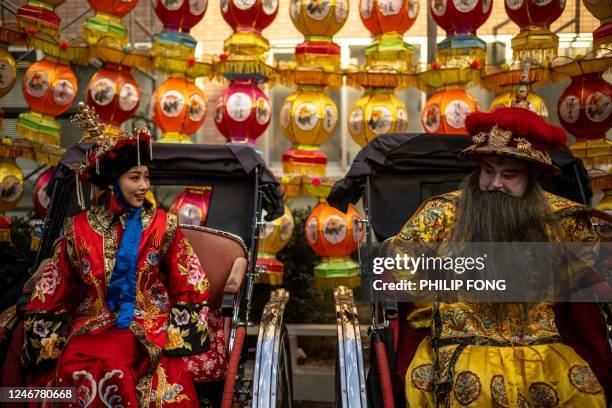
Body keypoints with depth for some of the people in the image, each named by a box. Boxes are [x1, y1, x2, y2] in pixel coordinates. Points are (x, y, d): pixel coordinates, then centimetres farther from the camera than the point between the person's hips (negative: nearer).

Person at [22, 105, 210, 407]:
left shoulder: (162, 225, 4)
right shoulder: (79, 229, 7)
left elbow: (189, 289, 3)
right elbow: (52, 295, 10)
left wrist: (174, 340, -5)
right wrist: (48, 346, 3)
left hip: (149, 330, -1)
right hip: (90, 326, 2)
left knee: (103, 368, -32)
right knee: (71, 368, -30)